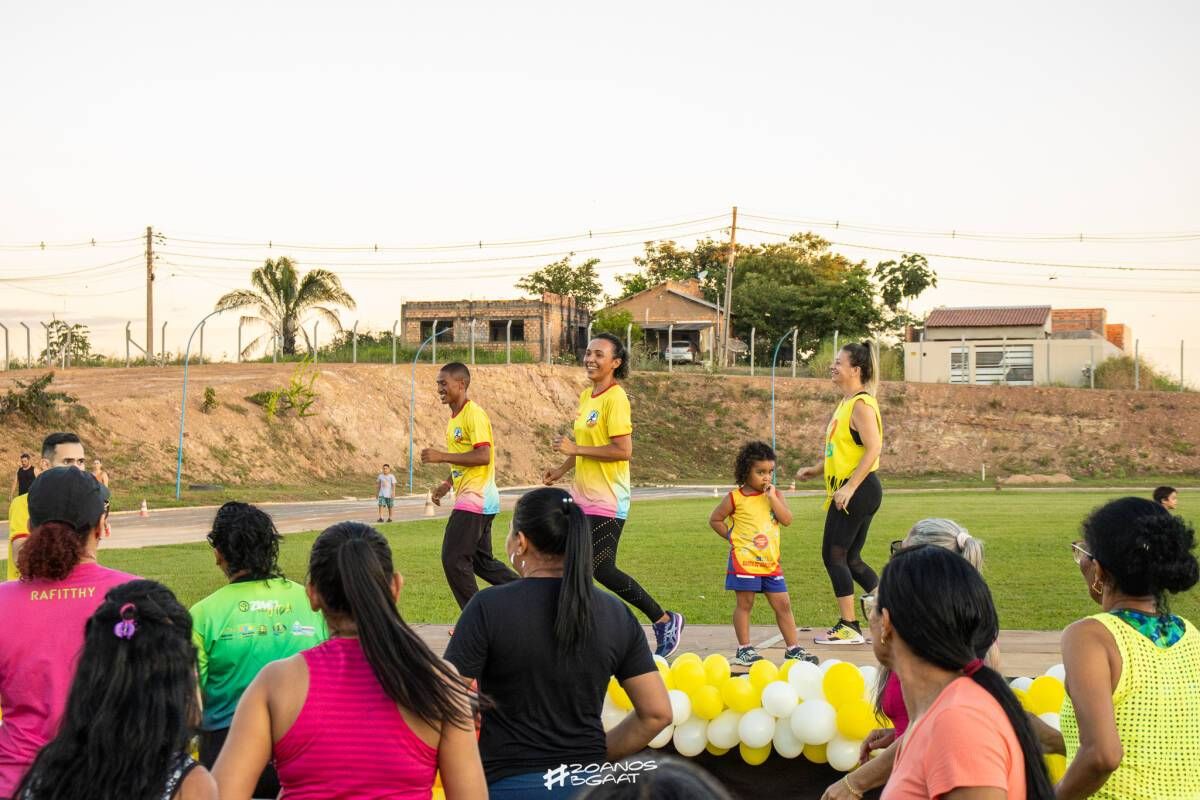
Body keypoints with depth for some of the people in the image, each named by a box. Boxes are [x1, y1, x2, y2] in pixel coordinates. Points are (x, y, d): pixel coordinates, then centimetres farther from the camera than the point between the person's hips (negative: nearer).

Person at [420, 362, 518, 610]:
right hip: (469, 497, 10)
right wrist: (447, 484, 14)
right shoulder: (455, 417, 16)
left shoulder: (474, 414, -14)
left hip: (476, 498, -10)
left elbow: (483, 456, -24)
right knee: (482, 561, 14)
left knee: (453, 559, -9)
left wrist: (442, 456, -22)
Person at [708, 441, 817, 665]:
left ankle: (793, 648, 12)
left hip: (770, 561, 4)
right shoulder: (735, 498, -4)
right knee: (744, 604, 3)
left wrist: (772, 497, -12)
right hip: (744, 561, -4)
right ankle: (744, 649, 11)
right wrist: (732, 536, -2)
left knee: (783, 605, 6)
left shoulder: (774, 495, 7)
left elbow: (787, 519, -6)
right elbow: (715, 520, 4)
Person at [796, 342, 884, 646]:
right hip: (848, 491, 10)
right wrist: (817, 470, 17)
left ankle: (849, 627, 0)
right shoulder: (846, 403, 17)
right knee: (850, 559, 13)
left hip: (857, 491, -10)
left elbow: (873, 448, -23)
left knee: (834, 554, -6)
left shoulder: (861, 404, -14)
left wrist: (850, 487, -26)